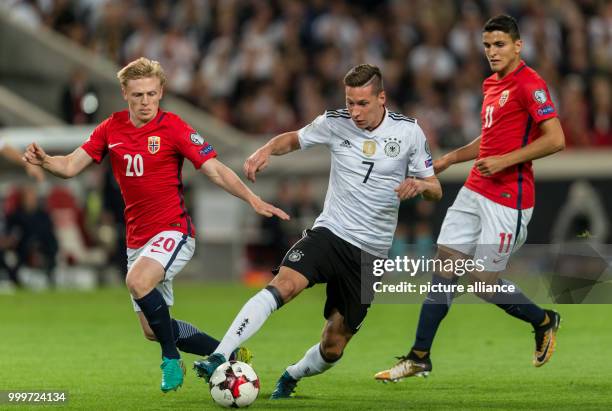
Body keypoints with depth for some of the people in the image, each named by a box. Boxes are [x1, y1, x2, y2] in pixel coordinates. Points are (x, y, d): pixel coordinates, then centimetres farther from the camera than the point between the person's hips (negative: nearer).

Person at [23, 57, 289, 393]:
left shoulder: (173, 128, -10)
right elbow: (71, 166, 2)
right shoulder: (111, 128, 3)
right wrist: (43, 160, -19)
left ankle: (171, 359, -16)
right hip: (137, 237, 6)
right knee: (151, 329, 10)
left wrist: (253, 199, -24)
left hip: (173, 231, -6)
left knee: (138, 281, -34)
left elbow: (216, 171, -12)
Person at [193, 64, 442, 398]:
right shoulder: (334, 123, -1)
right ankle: (219, 359, -38)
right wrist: (266, 150, -5)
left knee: (332, 348, 2)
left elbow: (435, 191, 4)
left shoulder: (409, 132, -2)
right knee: (282, 285, -31)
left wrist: (420, 185, -20)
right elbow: (294, 139, 17)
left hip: (370, 254, 0)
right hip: (329, 233, 0)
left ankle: (291, 377, 34)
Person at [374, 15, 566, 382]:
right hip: (475, 192, 8)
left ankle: (544, 322, 20)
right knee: (444, 267, 2)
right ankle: (420, 357, 7)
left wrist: (504, 161, -21)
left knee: (485, 284, -6)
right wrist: (450, 158, 22)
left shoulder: (529, 84, -12)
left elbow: (555, 139, -20)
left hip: (507, 200, -8)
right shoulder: (492, 85, 15)